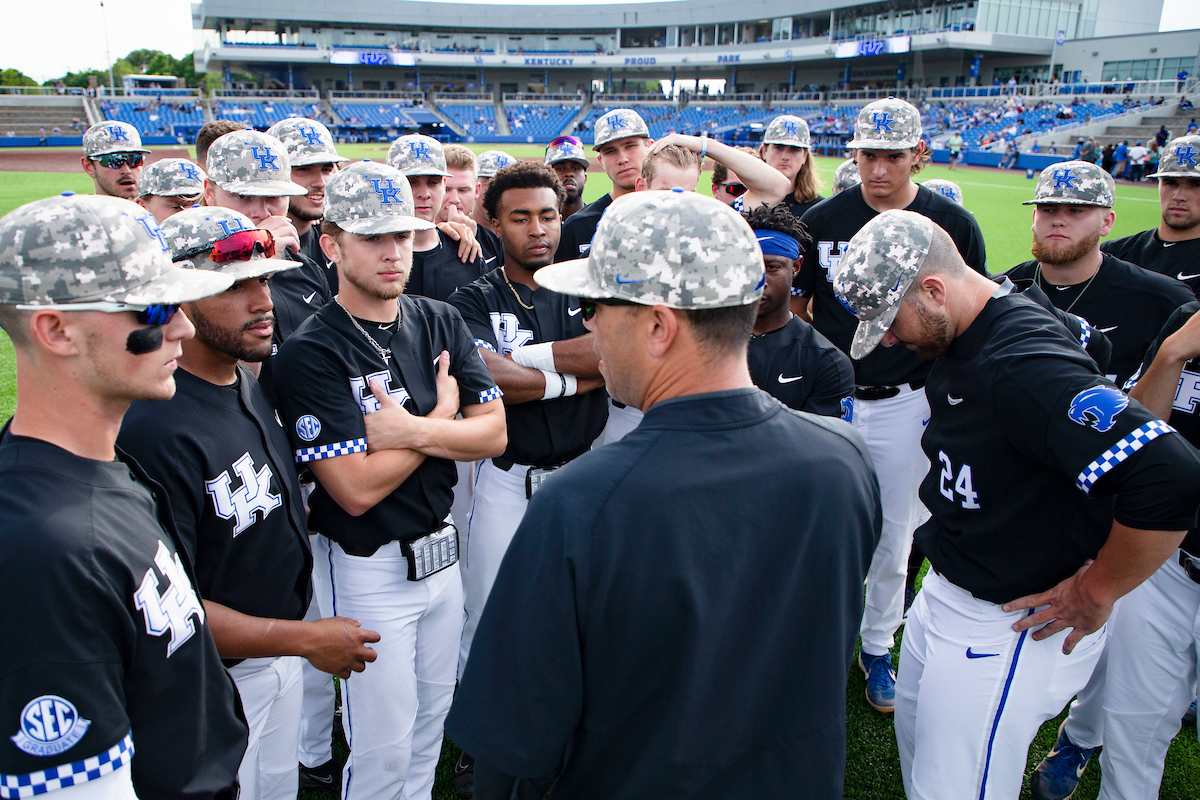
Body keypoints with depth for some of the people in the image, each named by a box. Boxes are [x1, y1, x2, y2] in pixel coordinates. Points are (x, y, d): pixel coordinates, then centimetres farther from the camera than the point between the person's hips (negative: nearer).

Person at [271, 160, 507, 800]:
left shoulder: (441, 322, 1)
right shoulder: (311, 352, -17)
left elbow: (493, 434, -5)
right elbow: (358, 489, -23)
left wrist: (410, 429, -21)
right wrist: (443, 411, -13)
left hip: (440, 550, 6)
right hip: (367, 570, -5)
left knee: (431, 720, 22)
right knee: (384, 747, 8)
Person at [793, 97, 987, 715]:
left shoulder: (953, 226, -3)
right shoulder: (822, 221, -2)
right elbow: (795, 308, 7)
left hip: (909, 403, 0)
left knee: (894, 535, 11)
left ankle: (876, 647, 31)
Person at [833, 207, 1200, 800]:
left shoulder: (1025, 364, -29)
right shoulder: (961, 341, 2)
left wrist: (1096, 593, -23)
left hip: (1010, 626, -9)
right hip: (944, 596, 9)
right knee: (914, 743, 23)